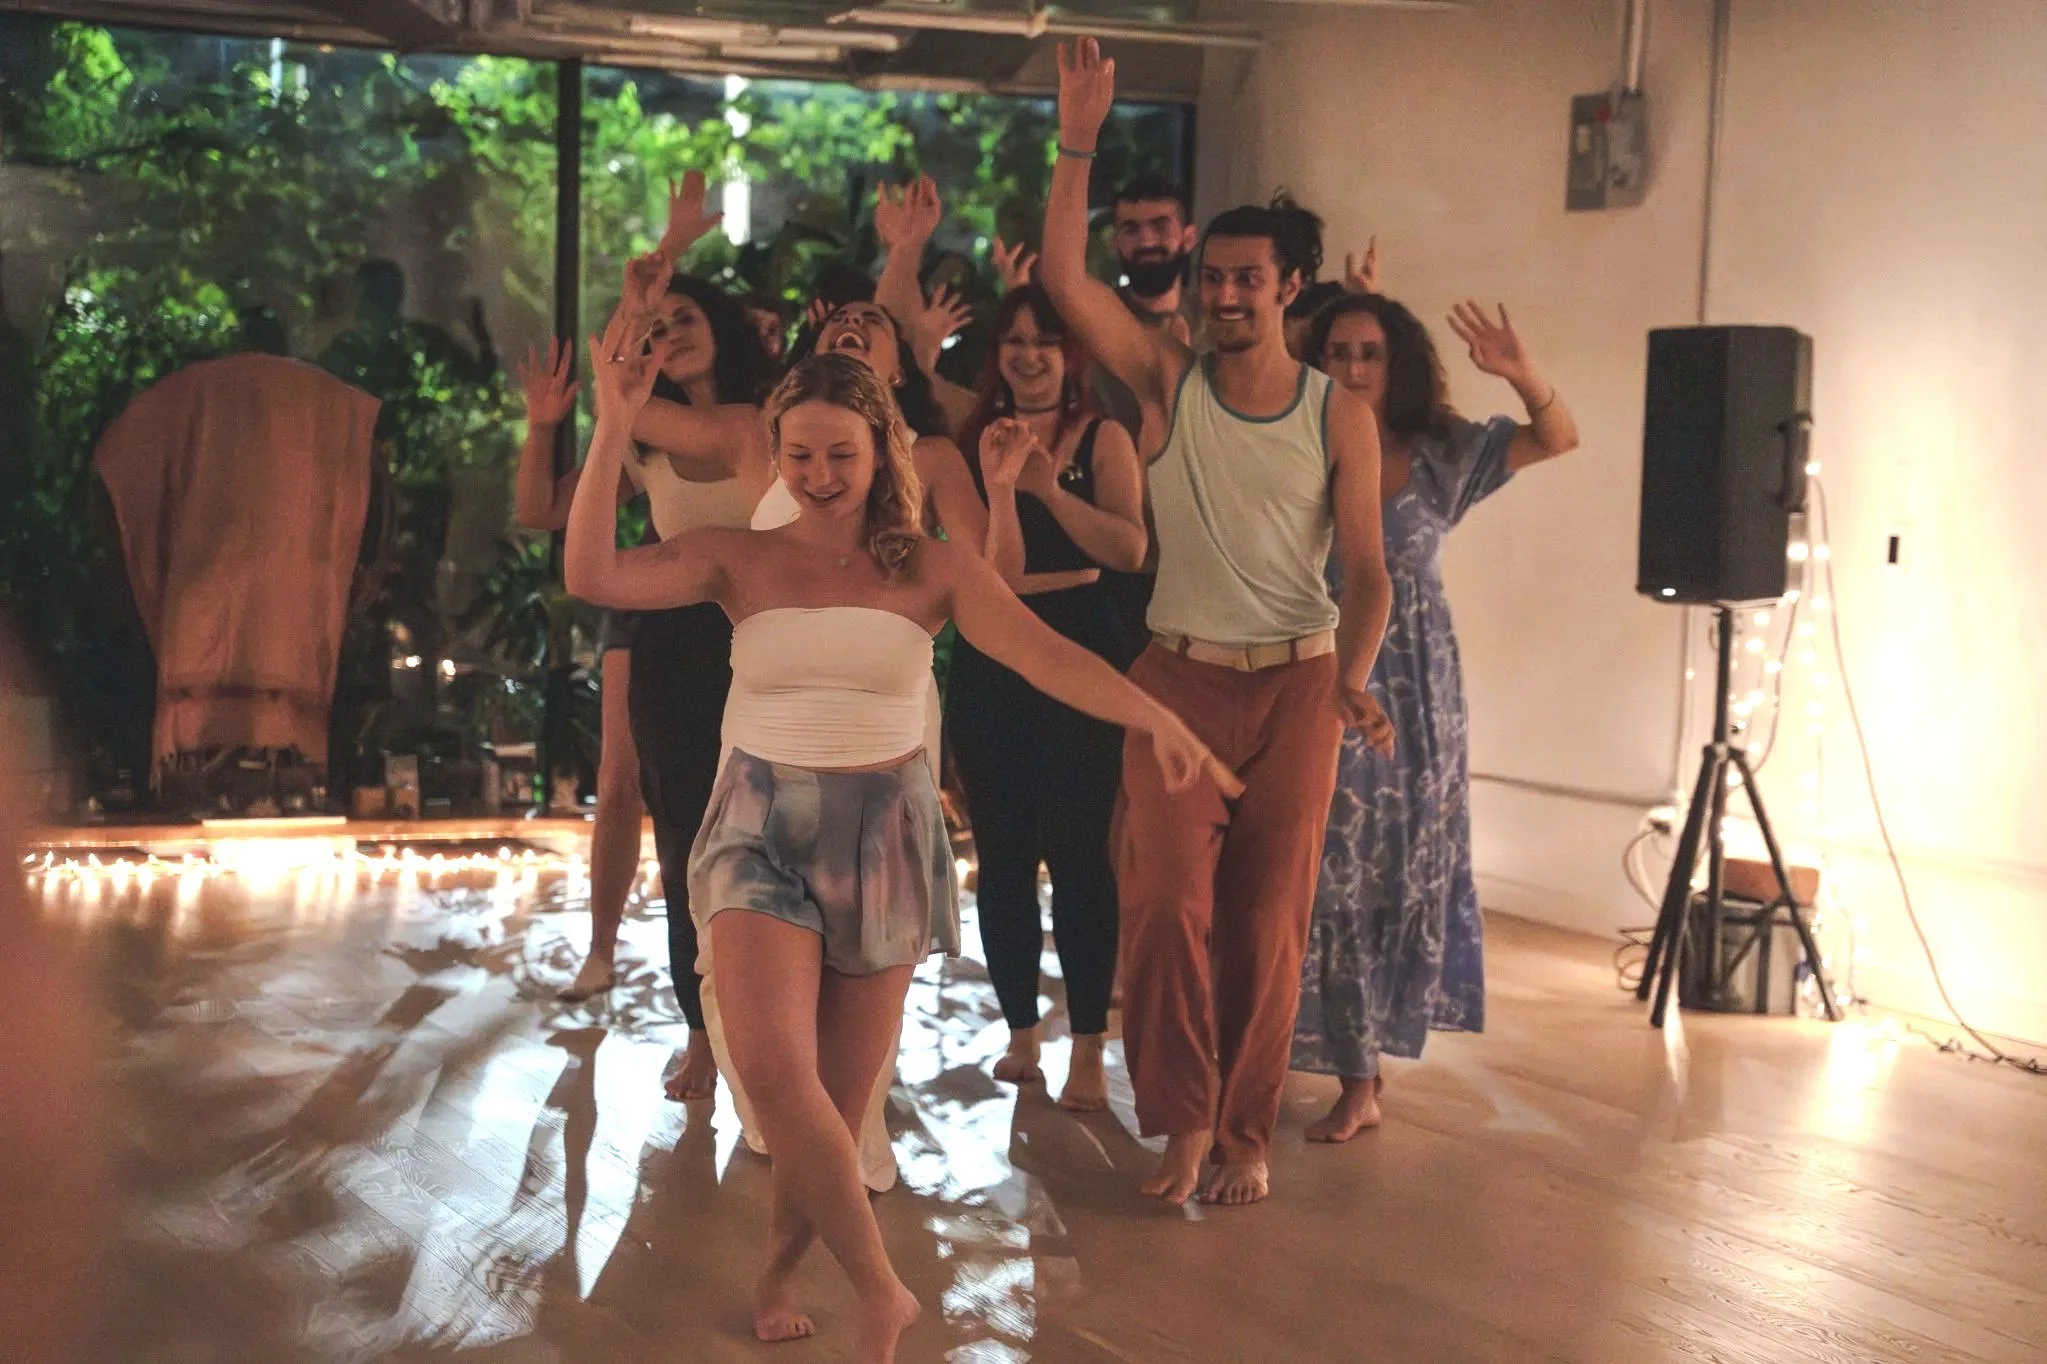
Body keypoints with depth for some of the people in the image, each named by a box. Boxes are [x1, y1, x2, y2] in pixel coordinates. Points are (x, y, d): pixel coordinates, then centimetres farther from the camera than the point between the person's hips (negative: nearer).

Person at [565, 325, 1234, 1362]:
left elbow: (1049, 657, -12)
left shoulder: (933, 570, -1)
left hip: (885, 835, 1)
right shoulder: (740, 559, 0)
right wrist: (613, 433, -19)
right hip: (761, 827, 0)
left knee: (835, 1101, 5)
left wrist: (1153, 717, -27)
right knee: (773, 1071, -20)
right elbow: (594, 578, -11)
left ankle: (777, 1274, 31)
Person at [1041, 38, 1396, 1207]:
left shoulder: (1342, 415, 0)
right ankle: (1183, 1114, 4)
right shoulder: (1169, 382, 1)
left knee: (1270, 917, 4)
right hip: (1181, 674, 0)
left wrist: (1354, 677, -20)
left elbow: (1365, 566, -4)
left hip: (1297, 683, 0)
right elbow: (1066, 280, -9)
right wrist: (1079, 144, -16)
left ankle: (1247, 1132, 17)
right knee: (1169, 900, -10)